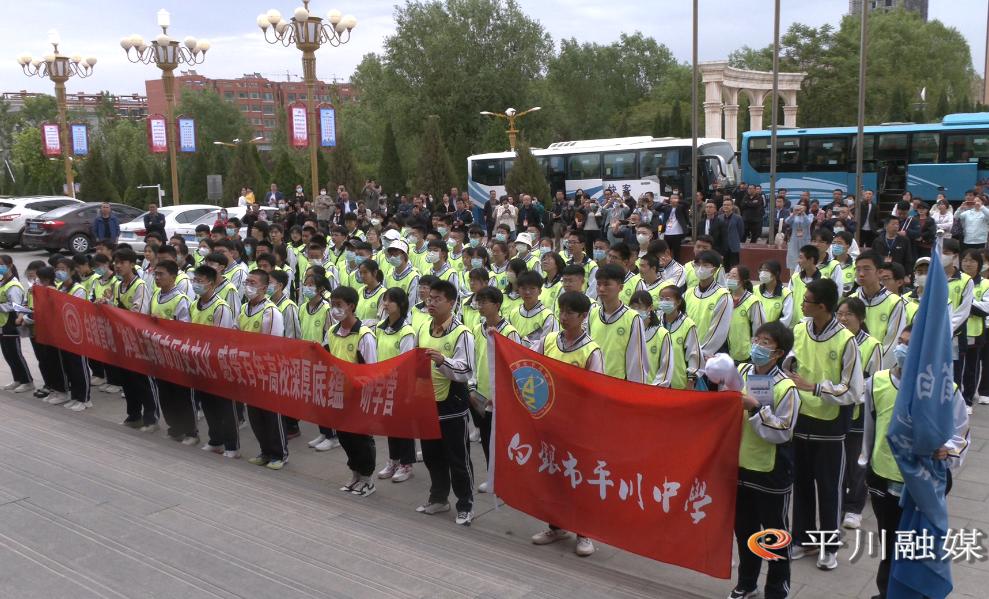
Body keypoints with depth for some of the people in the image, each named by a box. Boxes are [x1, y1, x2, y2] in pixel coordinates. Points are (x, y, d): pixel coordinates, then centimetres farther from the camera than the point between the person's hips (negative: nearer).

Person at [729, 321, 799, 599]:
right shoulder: (740, 372, -1)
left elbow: (782, 432, -20)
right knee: (743, 528, 19)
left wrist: (755, 408, -24)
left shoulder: (785, 388, -17)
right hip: (741, 464, 5)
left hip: (772, 471, -5)